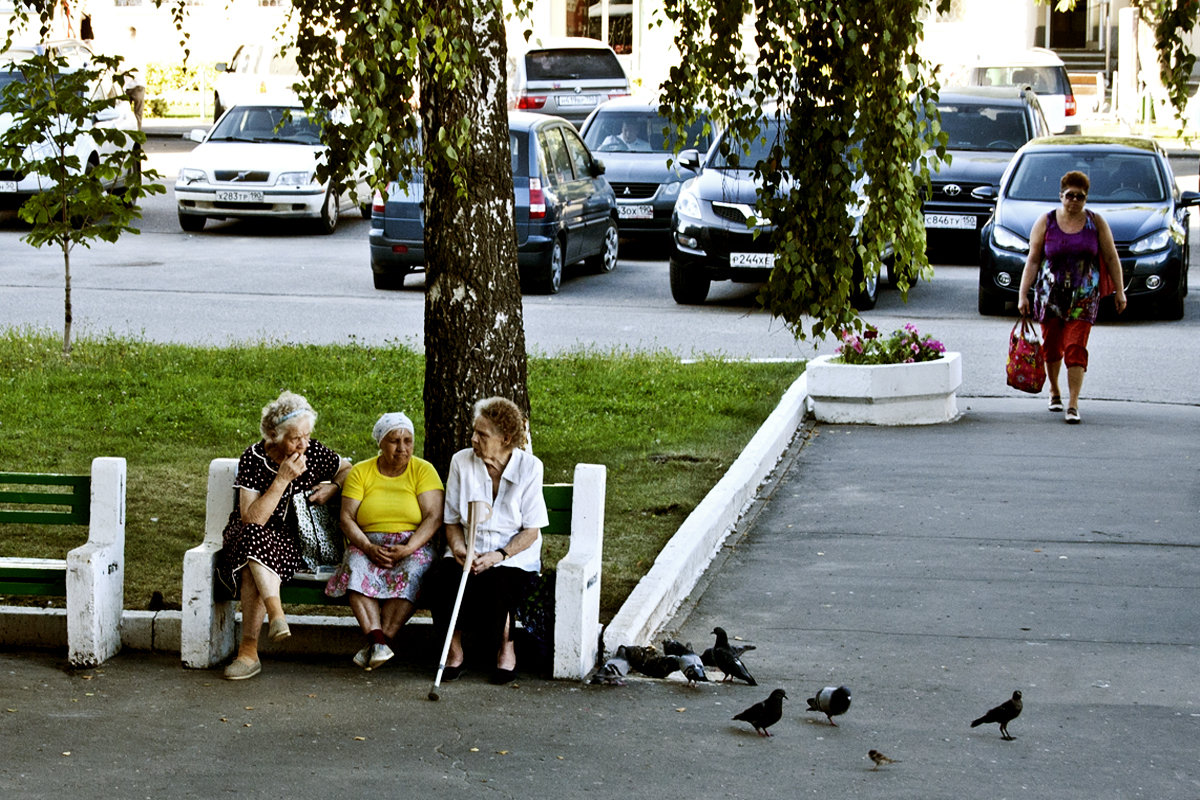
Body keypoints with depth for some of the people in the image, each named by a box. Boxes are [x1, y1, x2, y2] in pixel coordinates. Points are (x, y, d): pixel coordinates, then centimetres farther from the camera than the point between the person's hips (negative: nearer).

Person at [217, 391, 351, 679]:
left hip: (291, 542, 0)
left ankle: (248, 650, -34)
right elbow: (252, 518, -19)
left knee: (253, 573, -34)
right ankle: (277, 616, -43)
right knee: (254, 537, -39)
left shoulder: (313, 452, -3)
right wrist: (282, 479, -25)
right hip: (245, 537, 0)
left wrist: (333, 488, -4)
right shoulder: (253, 459, -11)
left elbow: (347, 469, 19)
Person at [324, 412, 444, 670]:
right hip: (367, 545, 1)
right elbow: (346, 518, 0)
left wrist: (408, 548, -21)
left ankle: (380, 642, -36)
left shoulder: (424, 470, 4)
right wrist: (368, 547, -18)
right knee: (356, 569, -33)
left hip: (413, 545, -1)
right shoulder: (361, 472, 8)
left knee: (411, 572, -35)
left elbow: (434, 517, -6)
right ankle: (377, 642, -44)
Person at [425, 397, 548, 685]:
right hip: (468, 553, 2)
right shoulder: (461, 461, 2)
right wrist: (459, 548, -15)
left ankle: (506, 648, -6)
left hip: (515, 556, -2)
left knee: (495, 583, -36)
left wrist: (499, 555, -21)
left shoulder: (529, 467, -5)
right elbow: (452, 520, 7)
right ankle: (454, 650, -10)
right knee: (441, 578, -31)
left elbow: (531, 531, -5)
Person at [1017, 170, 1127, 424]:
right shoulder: (1046, 222, 1)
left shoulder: (1096, 222, 3)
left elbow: (1111, 258, 7)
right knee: (1052, 346, 9)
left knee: (1076, 348, -10)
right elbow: (1032, 260, 0)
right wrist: (1023, 294, -5)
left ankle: (1073, 404, -11)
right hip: (1050, 295, 1)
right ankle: (1054, 391, 34)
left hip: (1084, 297, -1)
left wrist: (1119, 291, 3)